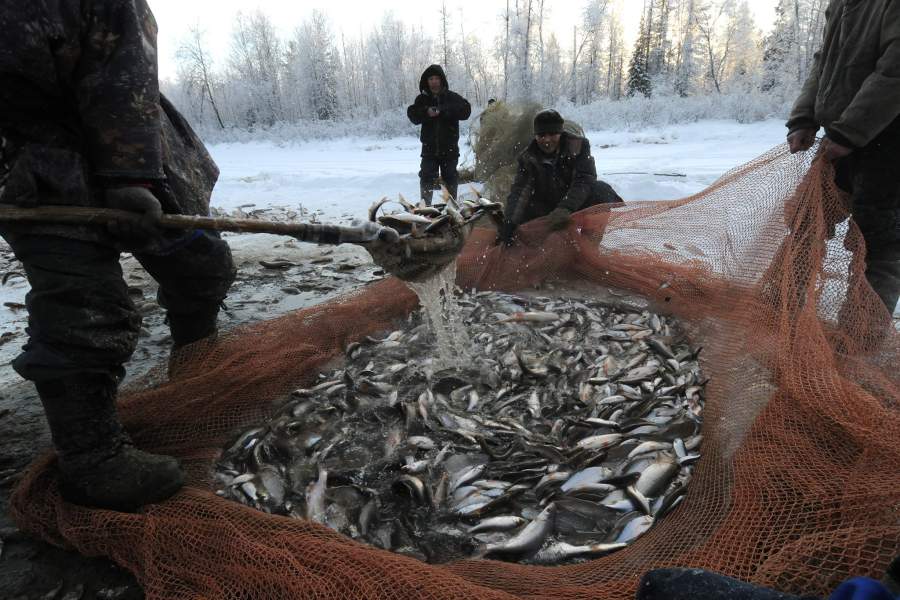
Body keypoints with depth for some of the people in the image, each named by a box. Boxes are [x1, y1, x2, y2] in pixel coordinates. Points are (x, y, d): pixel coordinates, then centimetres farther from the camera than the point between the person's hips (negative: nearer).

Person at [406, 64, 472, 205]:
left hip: (449, 147, -1)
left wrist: (443, 110, -23)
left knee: (450, 178, 8)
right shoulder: (422, 98, 6)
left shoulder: (452, 97, 1)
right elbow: (412, 115, -3)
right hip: (429, 147, 1)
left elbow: (466, 110, -13)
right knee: (427, 178, 0)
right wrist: (426, 112, -22)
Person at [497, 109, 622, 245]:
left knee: (601, 190, -28)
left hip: (578, 205, -2)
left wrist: (566, 208, -44)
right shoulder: (528, 158, -9)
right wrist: (509, 221, -41)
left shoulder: (578, 146, -13)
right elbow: (519, 191, -22)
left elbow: (584, 181, -26)